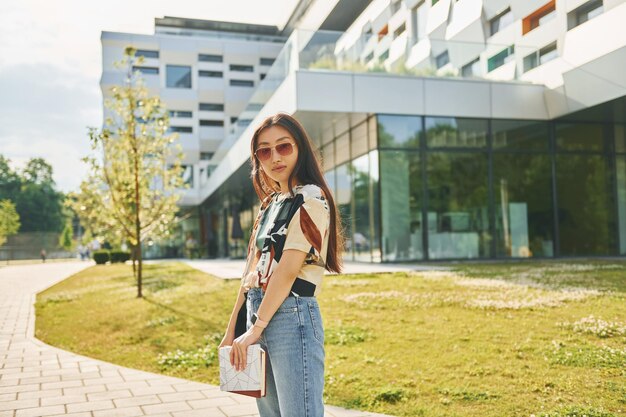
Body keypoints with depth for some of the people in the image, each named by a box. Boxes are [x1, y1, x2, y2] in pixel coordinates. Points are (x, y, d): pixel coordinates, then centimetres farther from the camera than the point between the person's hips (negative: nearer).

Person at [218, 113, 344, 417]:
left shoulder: (311, 198, -7)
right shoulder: (269, 204, 17)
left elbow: (288, 269, -15)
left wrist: (257, 327, -15)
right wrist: (232, 328, 15)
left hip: (292, 315, -8)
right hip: (259, 313, 8)